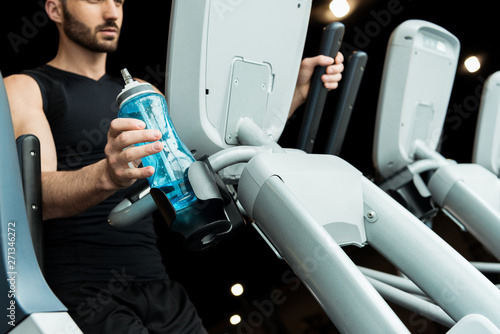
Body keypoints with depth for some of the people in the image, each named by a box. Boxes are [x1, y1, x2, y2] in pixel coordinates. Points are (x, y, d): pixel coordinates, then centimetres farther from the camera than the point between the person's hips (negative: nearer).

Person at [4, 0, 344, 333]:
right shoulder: (23, 88, 3)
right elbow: (36, 194, -13)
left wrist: (298, 90, 6)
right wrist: (106, 176, -35)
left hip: (156, 285, 6)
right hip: (78, 287, -5)